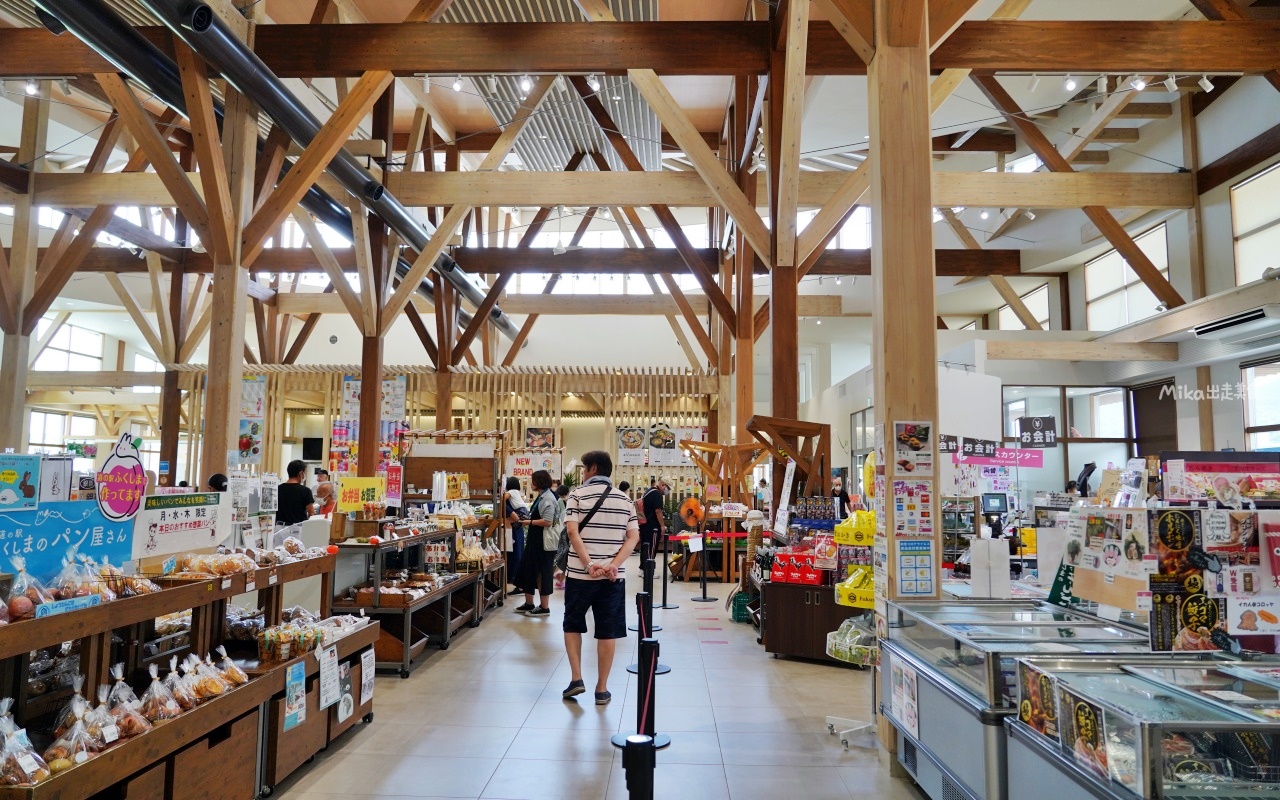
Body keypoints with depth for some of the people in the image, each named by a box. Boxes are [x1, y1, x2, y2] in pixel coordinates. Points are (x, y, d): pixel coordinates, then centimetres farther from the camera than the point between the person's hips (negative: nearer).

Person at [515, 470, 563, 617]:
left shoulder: (548, 498, -17)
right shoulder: (542, 497, 13)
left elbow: (547, 522, -24)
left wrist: (530, 522, -15)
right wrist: (528, 518, 7)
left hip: (544, 542, -10)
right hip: (536, 540, 10)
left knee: (542, 573, 0)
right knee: (529, 570, 14)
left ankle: (544, 607, 10)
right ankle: (529, 604, 26)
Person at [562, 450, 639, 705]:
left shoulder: (578, 494, -2)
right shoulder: (625, 500, 7)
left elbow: (572, 532, -14)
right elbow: (633, 537, -2)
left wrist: (589, 565, -18)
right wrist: (614, 565, -10)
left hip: (580, 574, -2)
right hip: (613, 576, 2)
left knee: (572, 624, 18)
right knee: (607, 631, 8)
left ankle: (576, 679, 13)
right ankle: (602, 689, 14)